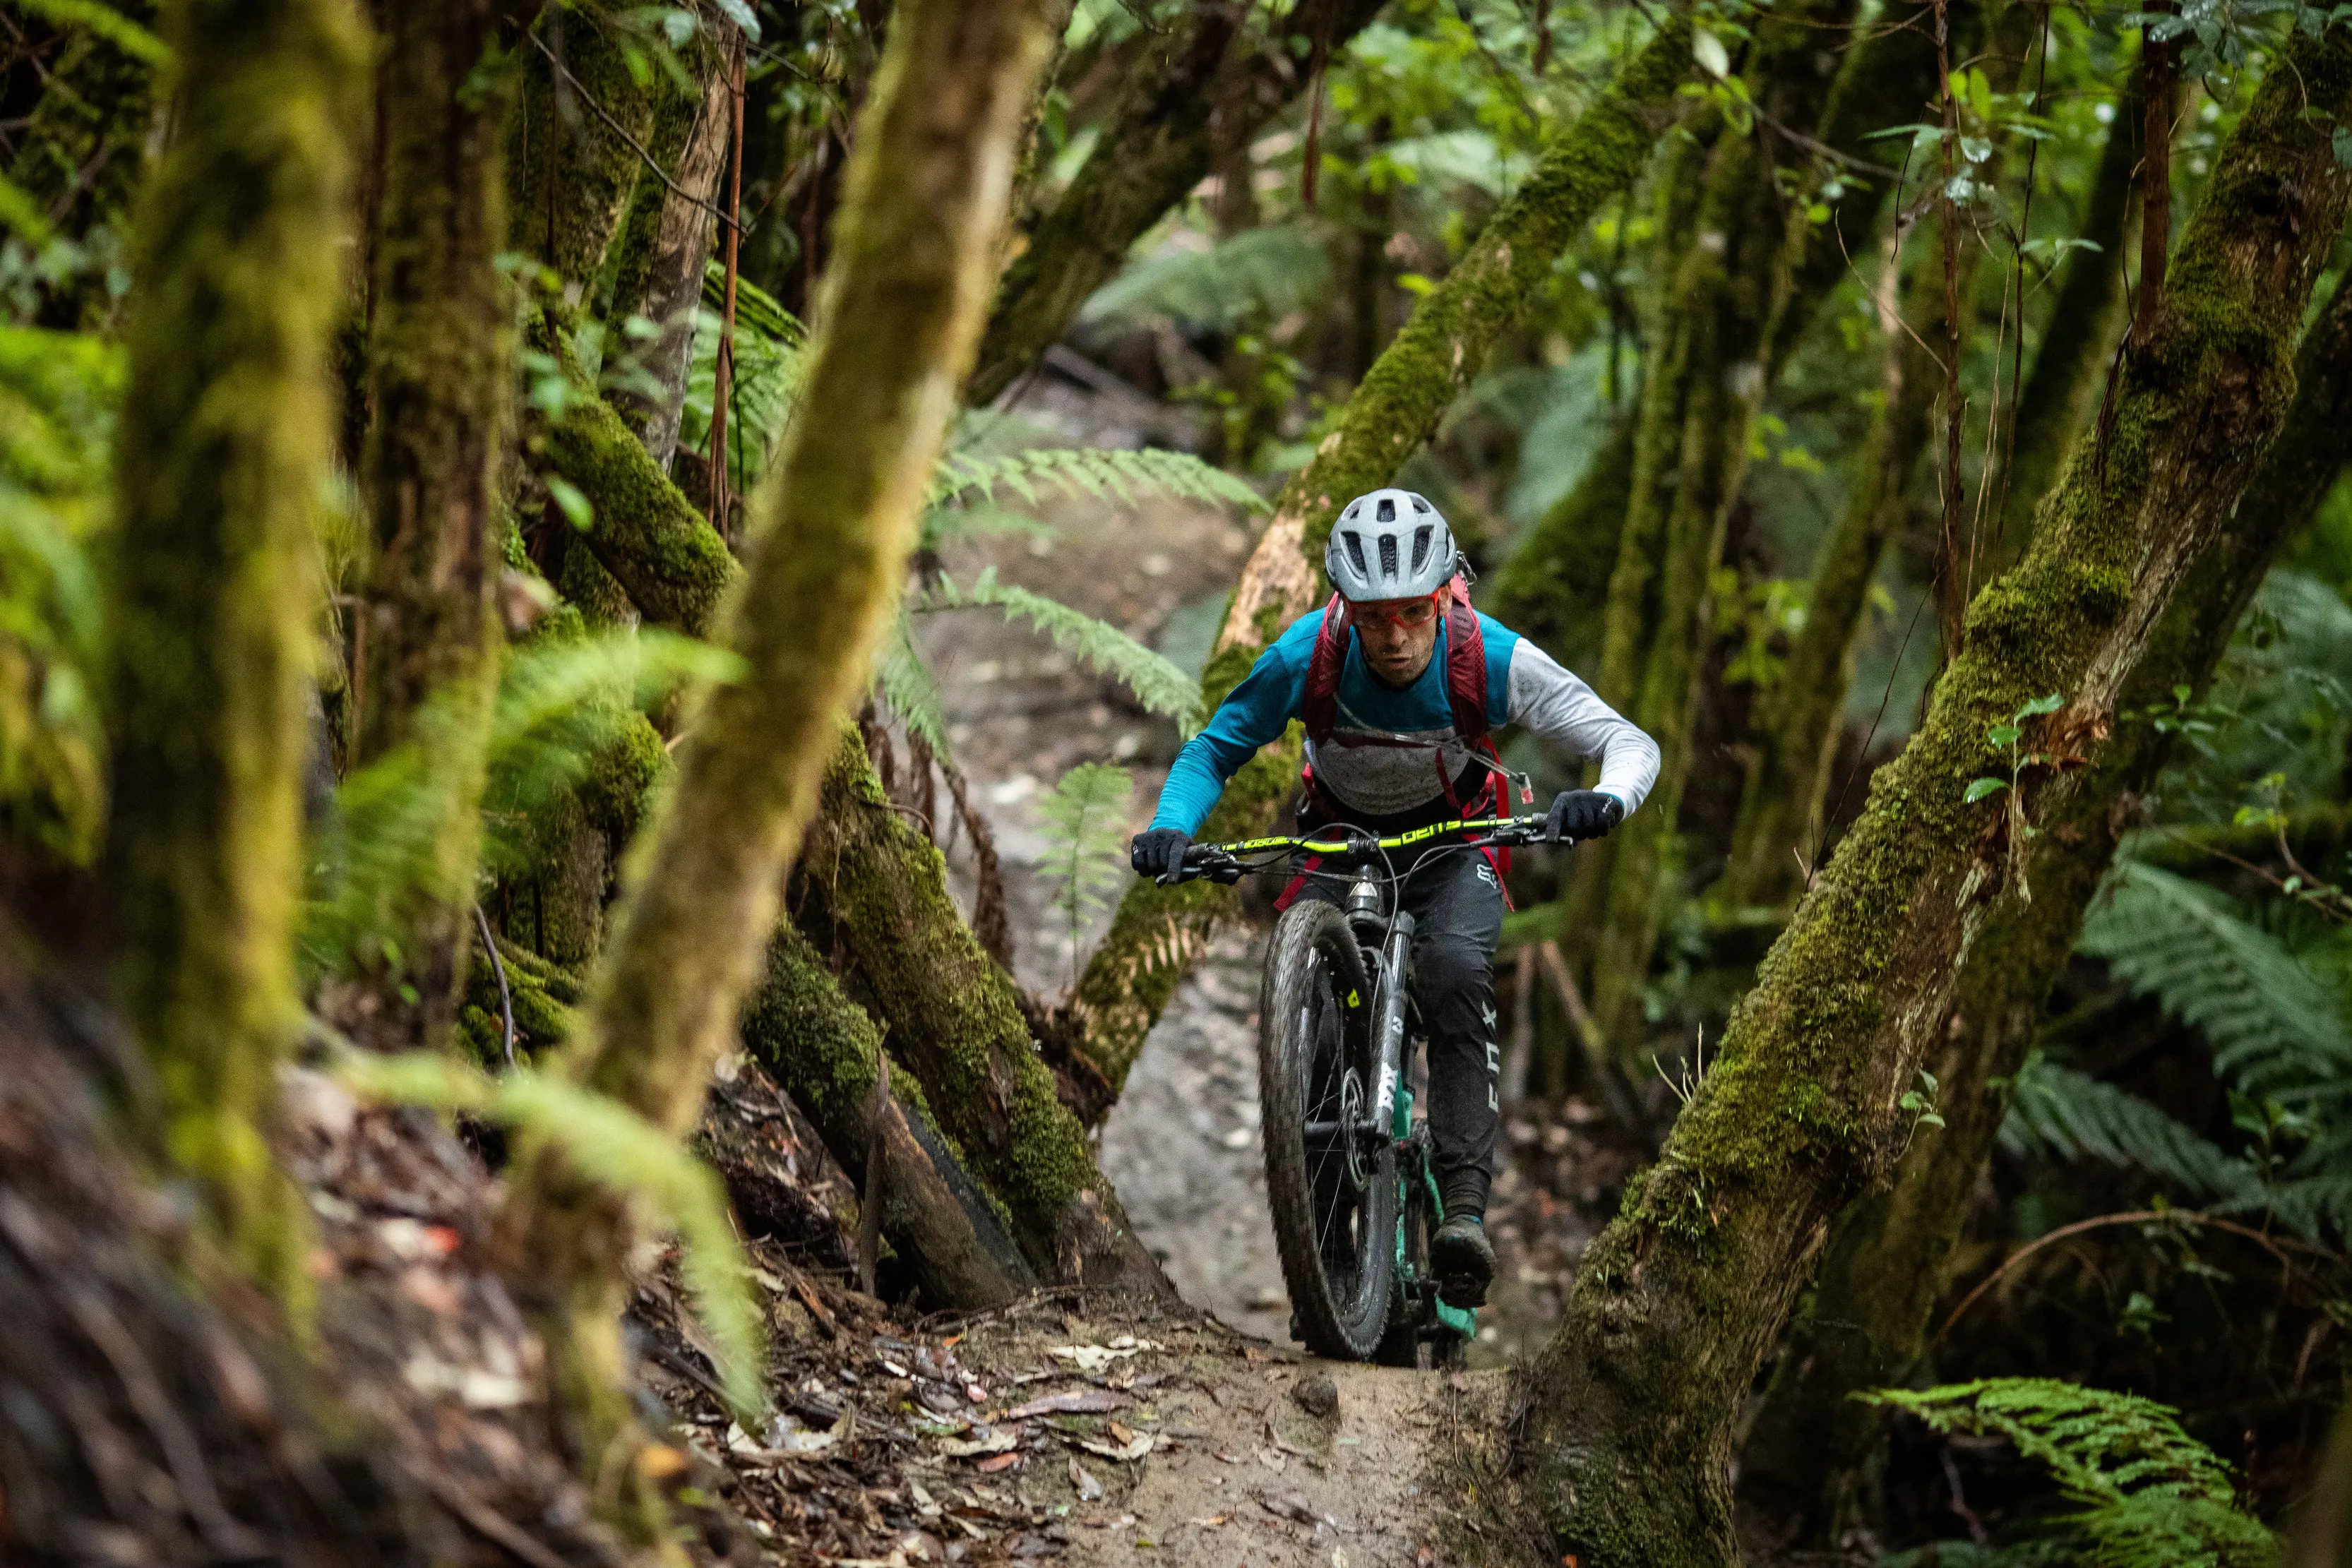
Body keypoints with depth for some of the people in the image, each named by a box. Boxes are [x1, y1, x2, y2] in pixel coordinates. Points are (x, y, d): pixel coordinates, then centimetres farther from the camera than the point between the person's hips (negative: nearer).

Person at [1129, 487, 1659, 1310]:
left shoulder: (1491, 658, -28)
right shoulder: (1306, 655, -26)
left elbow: (1630, 743, -25)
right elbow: (1212, 751, -12)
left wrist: (1607, 800, -48)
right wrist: (1172, 827, -32)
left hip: (1453, 846, -1)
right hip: (1339, 840, 2)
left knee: (1456, 971, -30)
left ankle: (1465, 1202, -32)